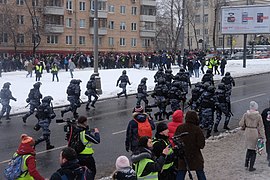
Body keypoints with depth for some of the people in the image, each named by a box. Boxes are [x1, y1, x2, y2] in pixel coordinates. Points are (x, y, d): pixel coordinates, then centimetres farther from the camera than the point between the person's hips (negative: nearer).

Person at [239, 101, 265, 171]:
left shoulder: (245, 114, -5)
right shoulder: (258, 116, -11)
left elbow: (241, 124, -2)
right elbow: (260, 127, -9)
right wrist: (262, 137, -4)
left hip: (247, 133, 3)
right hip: (255, 133, -3)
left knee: (249, 148, 23)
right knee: (253, 150, 8)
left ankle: (246, 163, 24)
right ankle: (251, 167, 13)